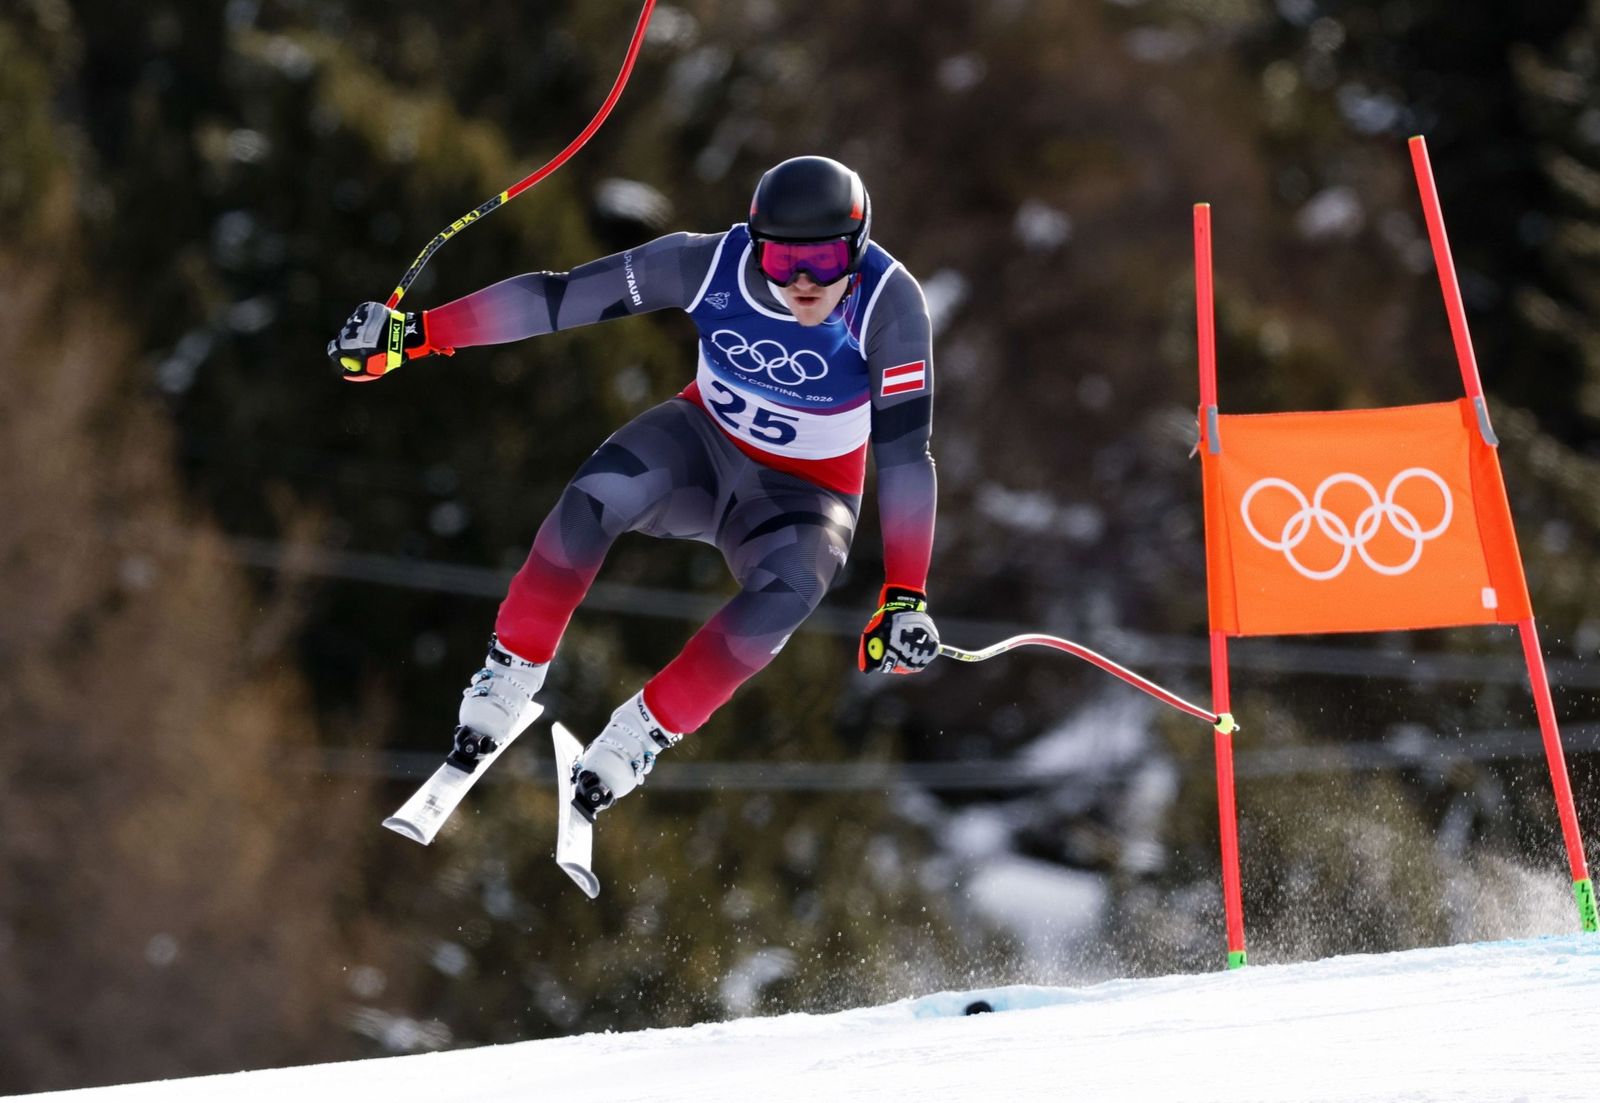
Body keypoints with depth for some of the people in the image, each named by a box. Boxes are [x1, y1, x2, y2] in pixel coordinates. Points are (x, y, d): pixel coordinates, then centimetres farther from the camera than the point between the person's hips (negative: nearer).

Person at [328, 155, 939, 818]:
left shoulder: (889, 304, -27)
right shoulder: (708, 265, -23)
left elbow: (905, 453, -24)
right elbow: (555, 298, -18)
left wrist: (905, 599, -30)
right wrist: (413, 334, -21)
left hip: (803, 494, -1)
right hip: (705, 441, 1)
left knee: (790, 587, -36)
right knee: (593, 501, -31)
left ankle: (644, 730, -20)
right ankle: (511, 675, -11)